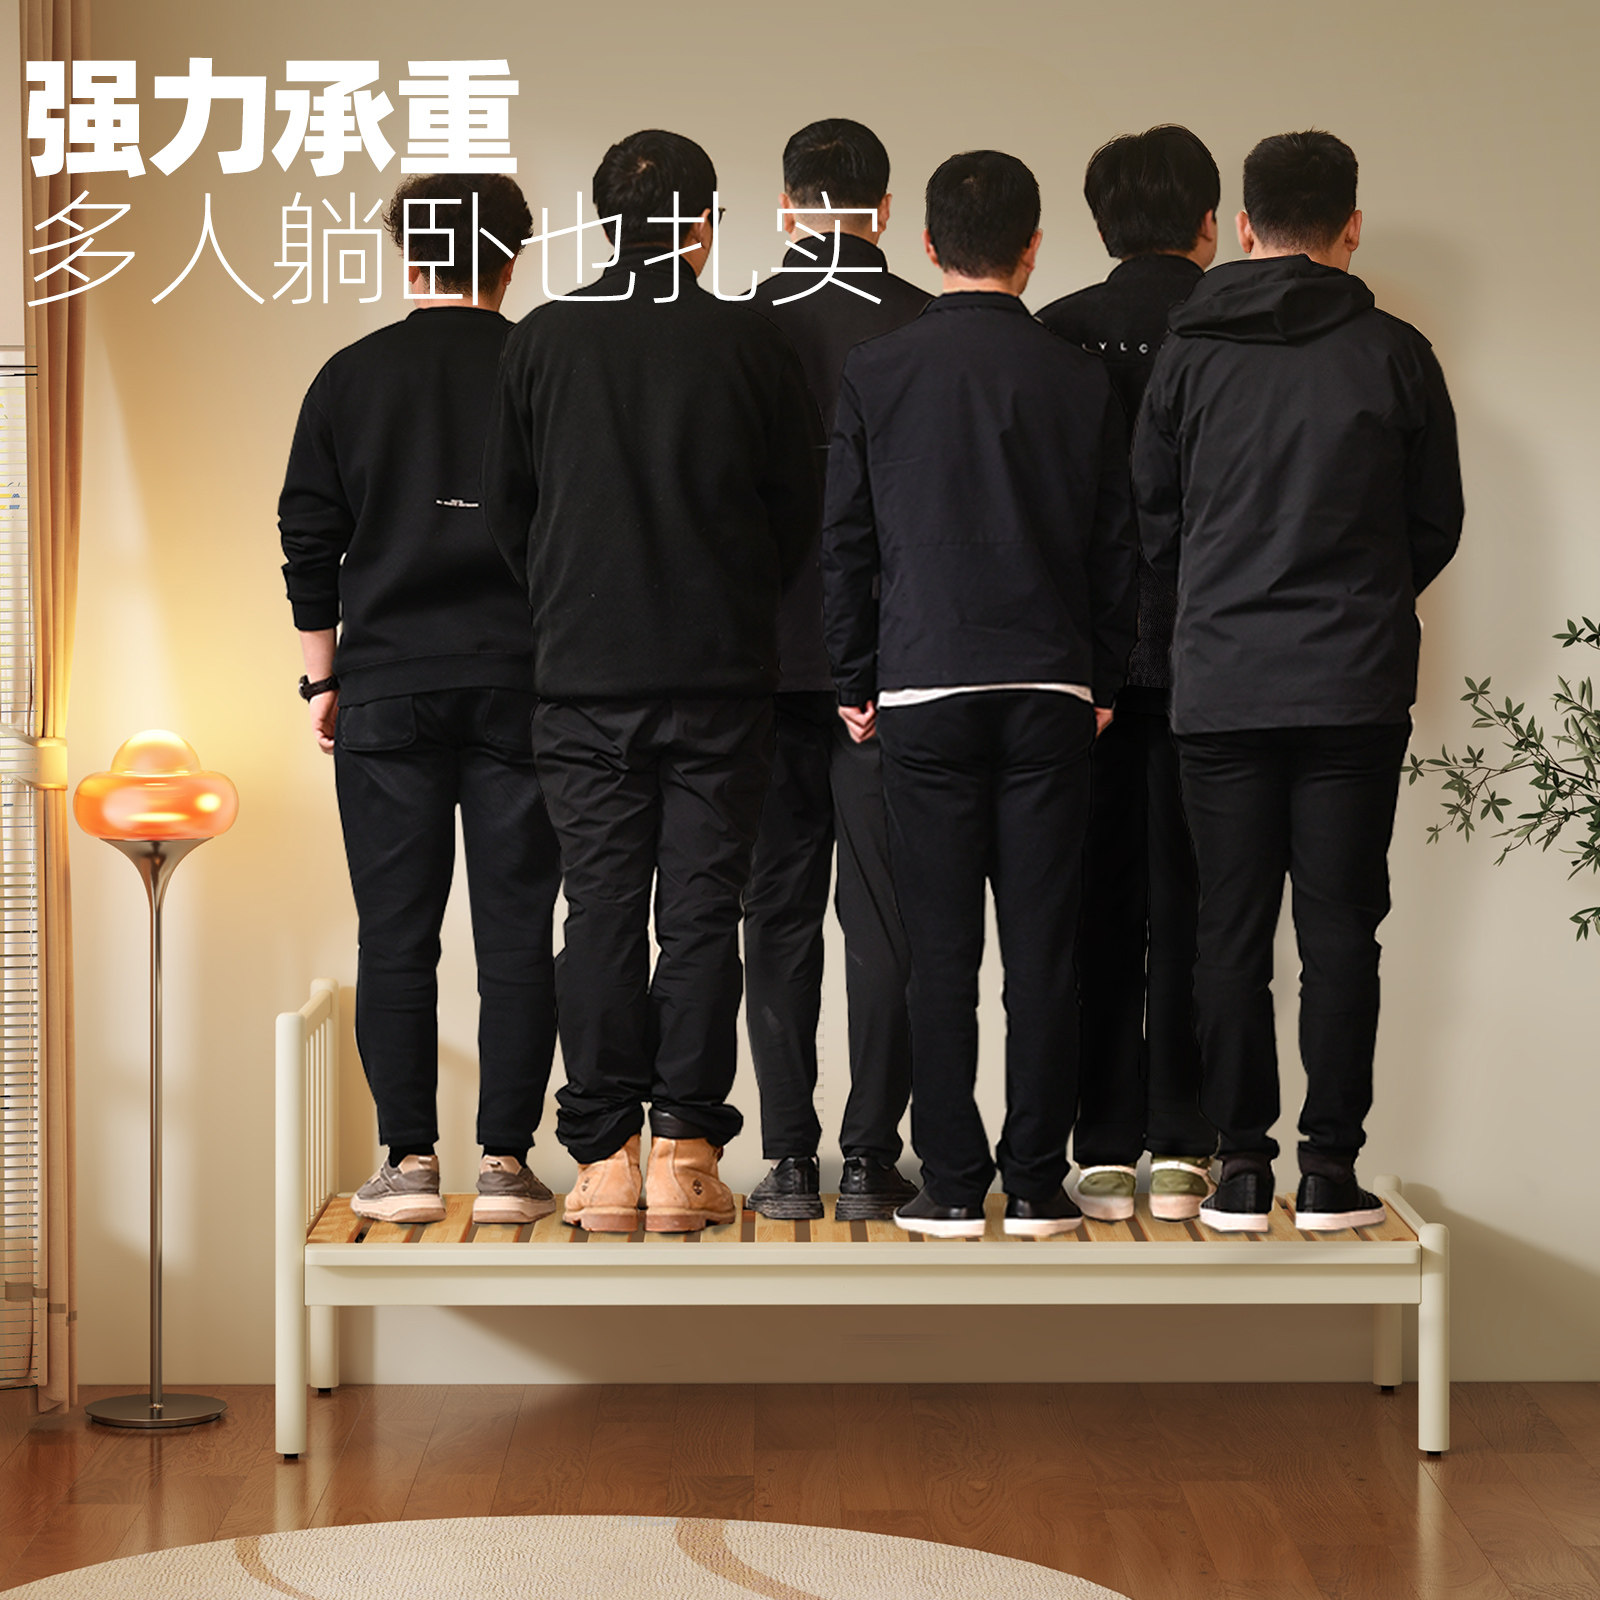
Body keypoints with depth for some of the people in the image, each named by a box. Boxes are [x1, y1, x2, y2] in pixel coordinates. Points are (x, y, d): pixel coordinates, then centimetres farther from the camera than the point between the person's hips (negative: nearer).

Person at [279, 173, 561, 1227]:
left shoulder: (351, 378, 3)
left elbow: (309, 542, 5)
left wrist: (323, 679, 12)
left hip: (386, 688, 0)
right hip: (520, 689, 0)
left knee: (397, 935, 4)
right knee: (516, 932, 3)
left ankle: (410, 1161, 3)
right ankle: (506, 1160, 2)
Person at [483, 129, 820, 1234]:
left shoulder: (543, 342, 2)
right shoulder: (752, 344, -2)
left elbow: (506, 507, 8)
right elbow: (801, 512, 4)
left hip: (583, 674, 1)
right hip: (723, 675, -1)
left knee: (600, 908, 4)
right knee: (703, 908, 2)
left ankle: (605, 1157, 4)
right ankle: (686, 1151, 1)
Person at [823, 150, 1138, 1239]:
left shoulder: (876, 373, 0)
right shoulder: (1081, 380, 2)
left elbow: (846, 540, 3)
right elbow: (1115, 545, 7)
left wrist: (857, 681, 11)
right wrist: (1103, 680, 17)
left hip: (924, 692, -1)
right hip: (1051, 692, 1)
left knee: (941, 948, 2)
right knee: (1044, 944, 3)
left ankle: (952, 1185, 3)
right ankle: (1038, 1184, 5)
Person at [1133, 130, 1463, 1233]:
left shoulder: (1190, 354, 0)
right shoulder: (1395, 354, -2)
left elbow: (1152, 519, 6)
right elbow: (1438, 523, 6)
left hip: (1221, 686, 1)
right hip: (1356, 687, -1)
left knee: (1231, 930, 5)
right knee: (1340, 931, 3)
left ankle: (1241, 1167, 6)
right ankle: (1332, 1170, 3)